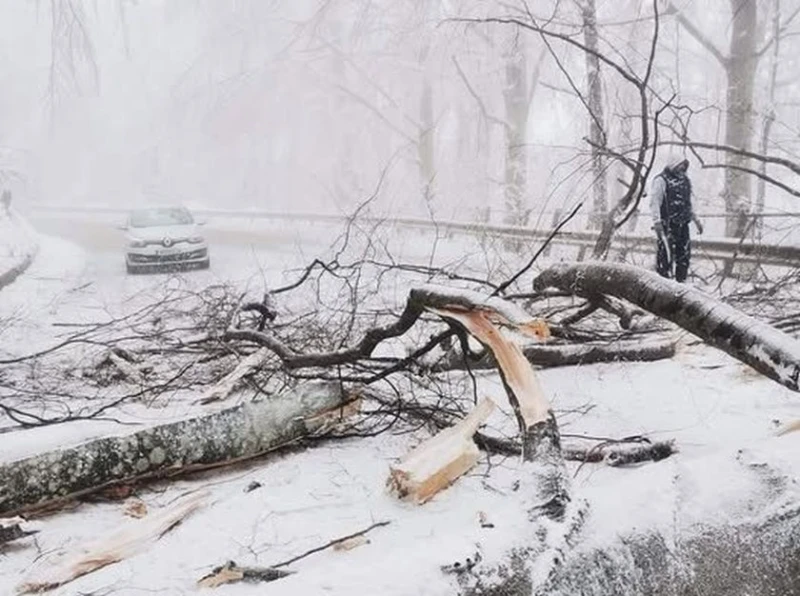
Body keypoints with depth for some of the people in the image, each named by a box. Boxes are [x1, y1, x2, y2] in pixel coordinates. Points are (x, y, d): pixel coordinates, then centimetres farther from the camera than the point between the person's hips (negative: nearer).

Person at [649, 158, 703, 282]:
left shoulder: (684, 180, 18)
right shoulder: (662, 180, -7)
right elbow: (654, 202, -14)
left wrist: (696, 220, 25)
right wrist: (657, 222, -23)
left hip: (683, 225, 8)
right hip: (667, 225, -8)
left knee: (684, 256, 10)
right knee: (666, 255, -9)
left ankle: (681, 282, 21)